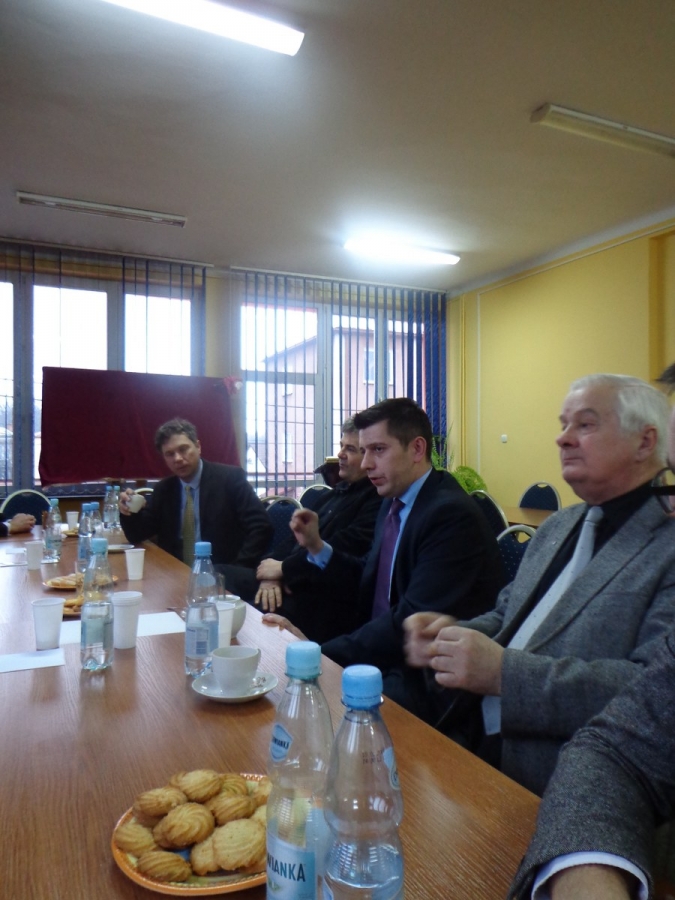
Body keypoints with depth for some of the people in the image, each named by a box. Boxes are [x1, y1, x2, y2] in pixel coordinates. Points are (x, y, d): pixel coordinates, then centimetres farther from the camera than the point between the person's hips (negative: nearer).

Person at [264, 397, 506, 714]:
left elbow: (412, 624, -25)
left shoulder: (452, 514, -20)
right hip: (384, 658, 8)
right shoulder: (393, 502, 7)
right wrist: (317, 546, 1)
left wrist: (316, 653, -24)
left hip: (427, 679, -7)